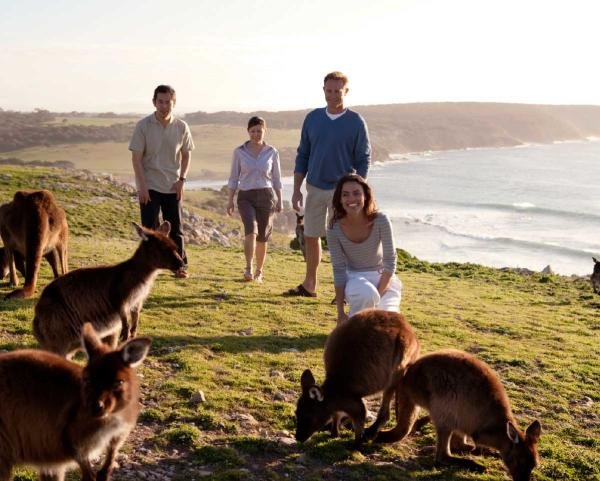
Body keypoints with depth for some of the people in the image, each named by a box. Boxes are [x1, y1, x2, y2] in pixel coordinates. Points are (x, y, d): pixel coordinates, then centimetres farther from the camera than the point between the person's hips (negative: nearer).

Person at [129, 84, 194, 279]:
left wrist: (181, 179, -1)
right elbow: (136, 158, -8)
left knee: (175, 228, 9)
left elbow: (186, 155, 11)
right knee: (149, 228, -3)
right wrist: (142, 185, -15)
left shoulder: (181, 127, 1)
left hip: (172, 187, 3)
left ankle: (180, 265, 20)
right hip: (149, 186, -2)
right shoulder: (143, 126, -7)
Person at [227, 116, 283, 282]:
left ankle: (259, 271, 19)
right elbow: (233, 178, 7)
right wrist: (230, 200, 1)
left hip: (266, 195, 1)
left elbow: (276, 179, 10)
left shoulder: (272, 153, 4)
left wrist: (279, 200, 8)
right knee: (251, 230, -23)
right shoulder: (239, 152, 3)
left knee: (262, 237, 4)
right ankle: (248, 269, -21)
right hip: (246, 196, -1)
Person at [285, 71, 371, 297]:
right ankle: (309, 285, 24)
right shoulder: (312, 118, 5)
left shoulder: (356, 122, -5)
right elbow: (302, 155, 9)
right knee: (311, 236, 11)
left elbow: (363, 160, -3)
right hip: (314, 188, 4)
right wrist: (296, 190, 4)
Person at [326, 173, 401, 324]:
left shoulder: (380, 221, -20)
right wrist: (340, 312, -12)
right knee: (366, 294, -36)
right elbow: (339, 270, -11)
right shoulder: (335, 229, -17)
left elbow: (390, 262, -14)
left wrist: (379, 293, -20)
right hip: (354, 278, -1)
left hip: (382, 276, 1)